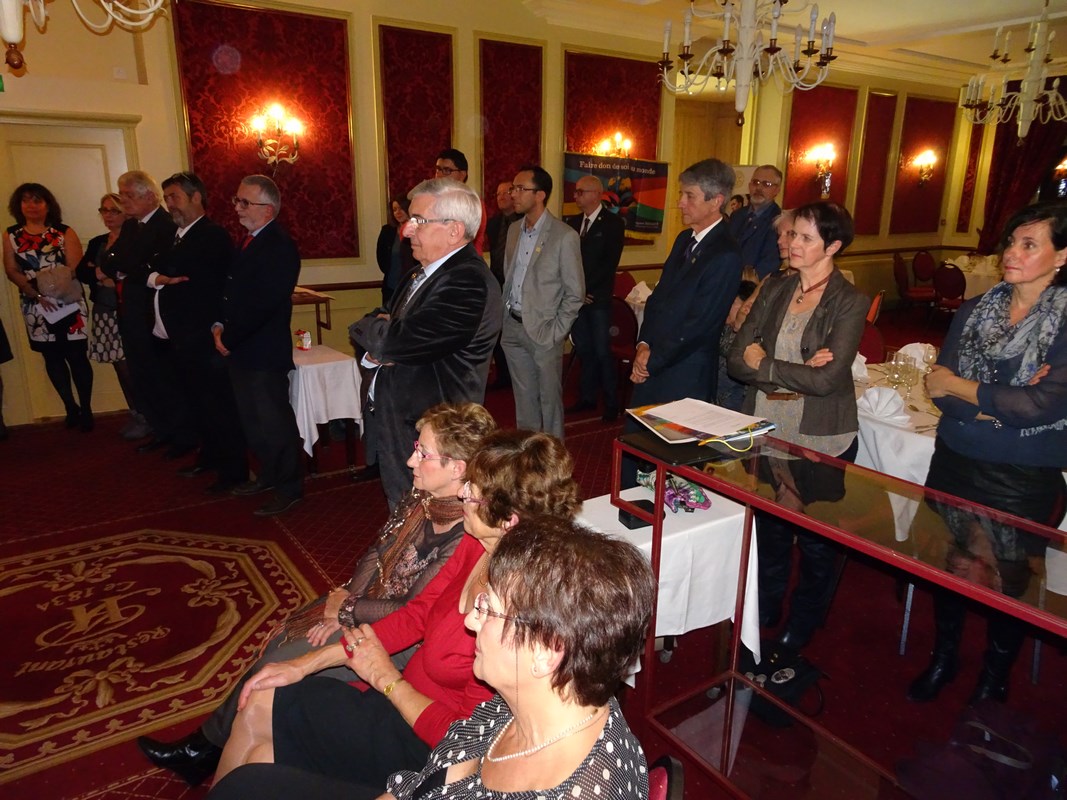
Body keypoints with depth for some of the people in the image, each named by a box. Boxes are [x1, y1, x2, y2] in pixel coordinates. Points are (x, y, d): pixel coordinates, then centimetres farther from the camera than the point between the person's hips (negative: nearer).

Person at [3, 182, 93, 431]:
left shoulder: (65, 233, -1)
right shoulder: (11, 236, 7)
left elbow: (75, 268, -8)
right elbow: (11, 271, -1)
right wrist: (36, 293, -15)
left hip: (68, 303, -3)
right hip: (35, 306, 3)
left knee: (76, 355, -3)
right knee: (52, 357, 10)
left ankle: (86, 409, 10)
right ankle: (70, 407, 24)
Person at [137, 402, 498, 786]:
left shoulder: (465, 537, -30)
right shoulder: (423, 496, -5)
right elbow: (378, 552, 4)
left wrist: (346, 609, -11)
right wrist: (342, 605, -6)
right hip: (369, 603, 7)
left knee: (280, 664, -4)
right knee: (280, 642, 4)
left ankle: (208, 746, 22)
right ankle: (208, 745, 20)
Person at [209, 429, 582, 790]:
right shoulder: (476, 546, -8)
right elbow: (415, 615, 2)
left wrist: (385, 677, -10)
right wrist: (304, 664, 2)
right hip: (405, 696, 6)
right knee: (259, 703, 3)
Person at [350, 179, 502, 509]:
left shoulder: (468, 282, -22)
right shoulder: (424, 272, 10)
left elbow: (398, 341, -29)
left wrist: (367, 327, -6)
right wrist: (379, 343, -8)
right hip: (394, 427, 9)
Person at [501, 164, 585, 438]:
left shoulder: (565, 236, -12)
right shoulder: (514, 230, 8)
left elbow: (575, 293, -9)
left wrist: (555, 331, -12)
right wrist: (504, 317, 8)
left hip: (543, 331, -6)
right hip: (513, 326, 6)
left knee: (549, 399, 6)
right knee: (523, 397, 17)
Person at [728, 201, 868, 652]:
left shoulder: (850, 304, -11)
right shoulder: (773, 292, 2)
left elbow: (828, 379, -22)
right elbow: (737, 361, -6)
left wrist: (763, 364, -14)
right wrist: (797, 371, -19)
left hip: (821, 441, -4)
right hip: (768, 434, 4)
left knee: (816, 541, 14)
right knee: (769, 529, 20)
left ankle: (802, 624, 39)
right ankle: (765, 609, 43)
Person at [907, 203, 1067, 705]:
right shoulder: (973, 312, 3)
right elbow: (941, 391, -5)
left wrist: (962, 388, -12)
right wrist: (1006, 404, -19)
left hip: (1023, 480, -3)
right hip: (956, 465, 3)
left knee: (1007, 581, 12)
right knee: (949, 566, 15)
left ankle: (994, 679, 38)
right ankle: (943, 657, 40)